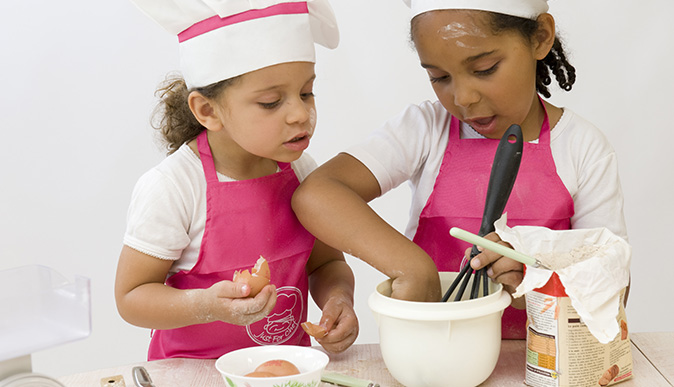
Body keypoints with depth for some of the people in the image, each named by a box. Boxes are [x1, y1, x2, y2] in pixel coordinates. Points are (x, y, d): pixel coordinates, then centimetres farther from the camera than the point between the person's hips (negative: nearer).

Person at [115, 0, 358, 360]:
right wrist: (207, 305, -30)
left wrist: (338, 298, -11)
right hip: (193, 371, -4)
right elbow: (130, 297, -12)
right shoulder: (170, 187, -18)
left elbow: (326, 262, 11)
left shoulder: (300, 171, -1)